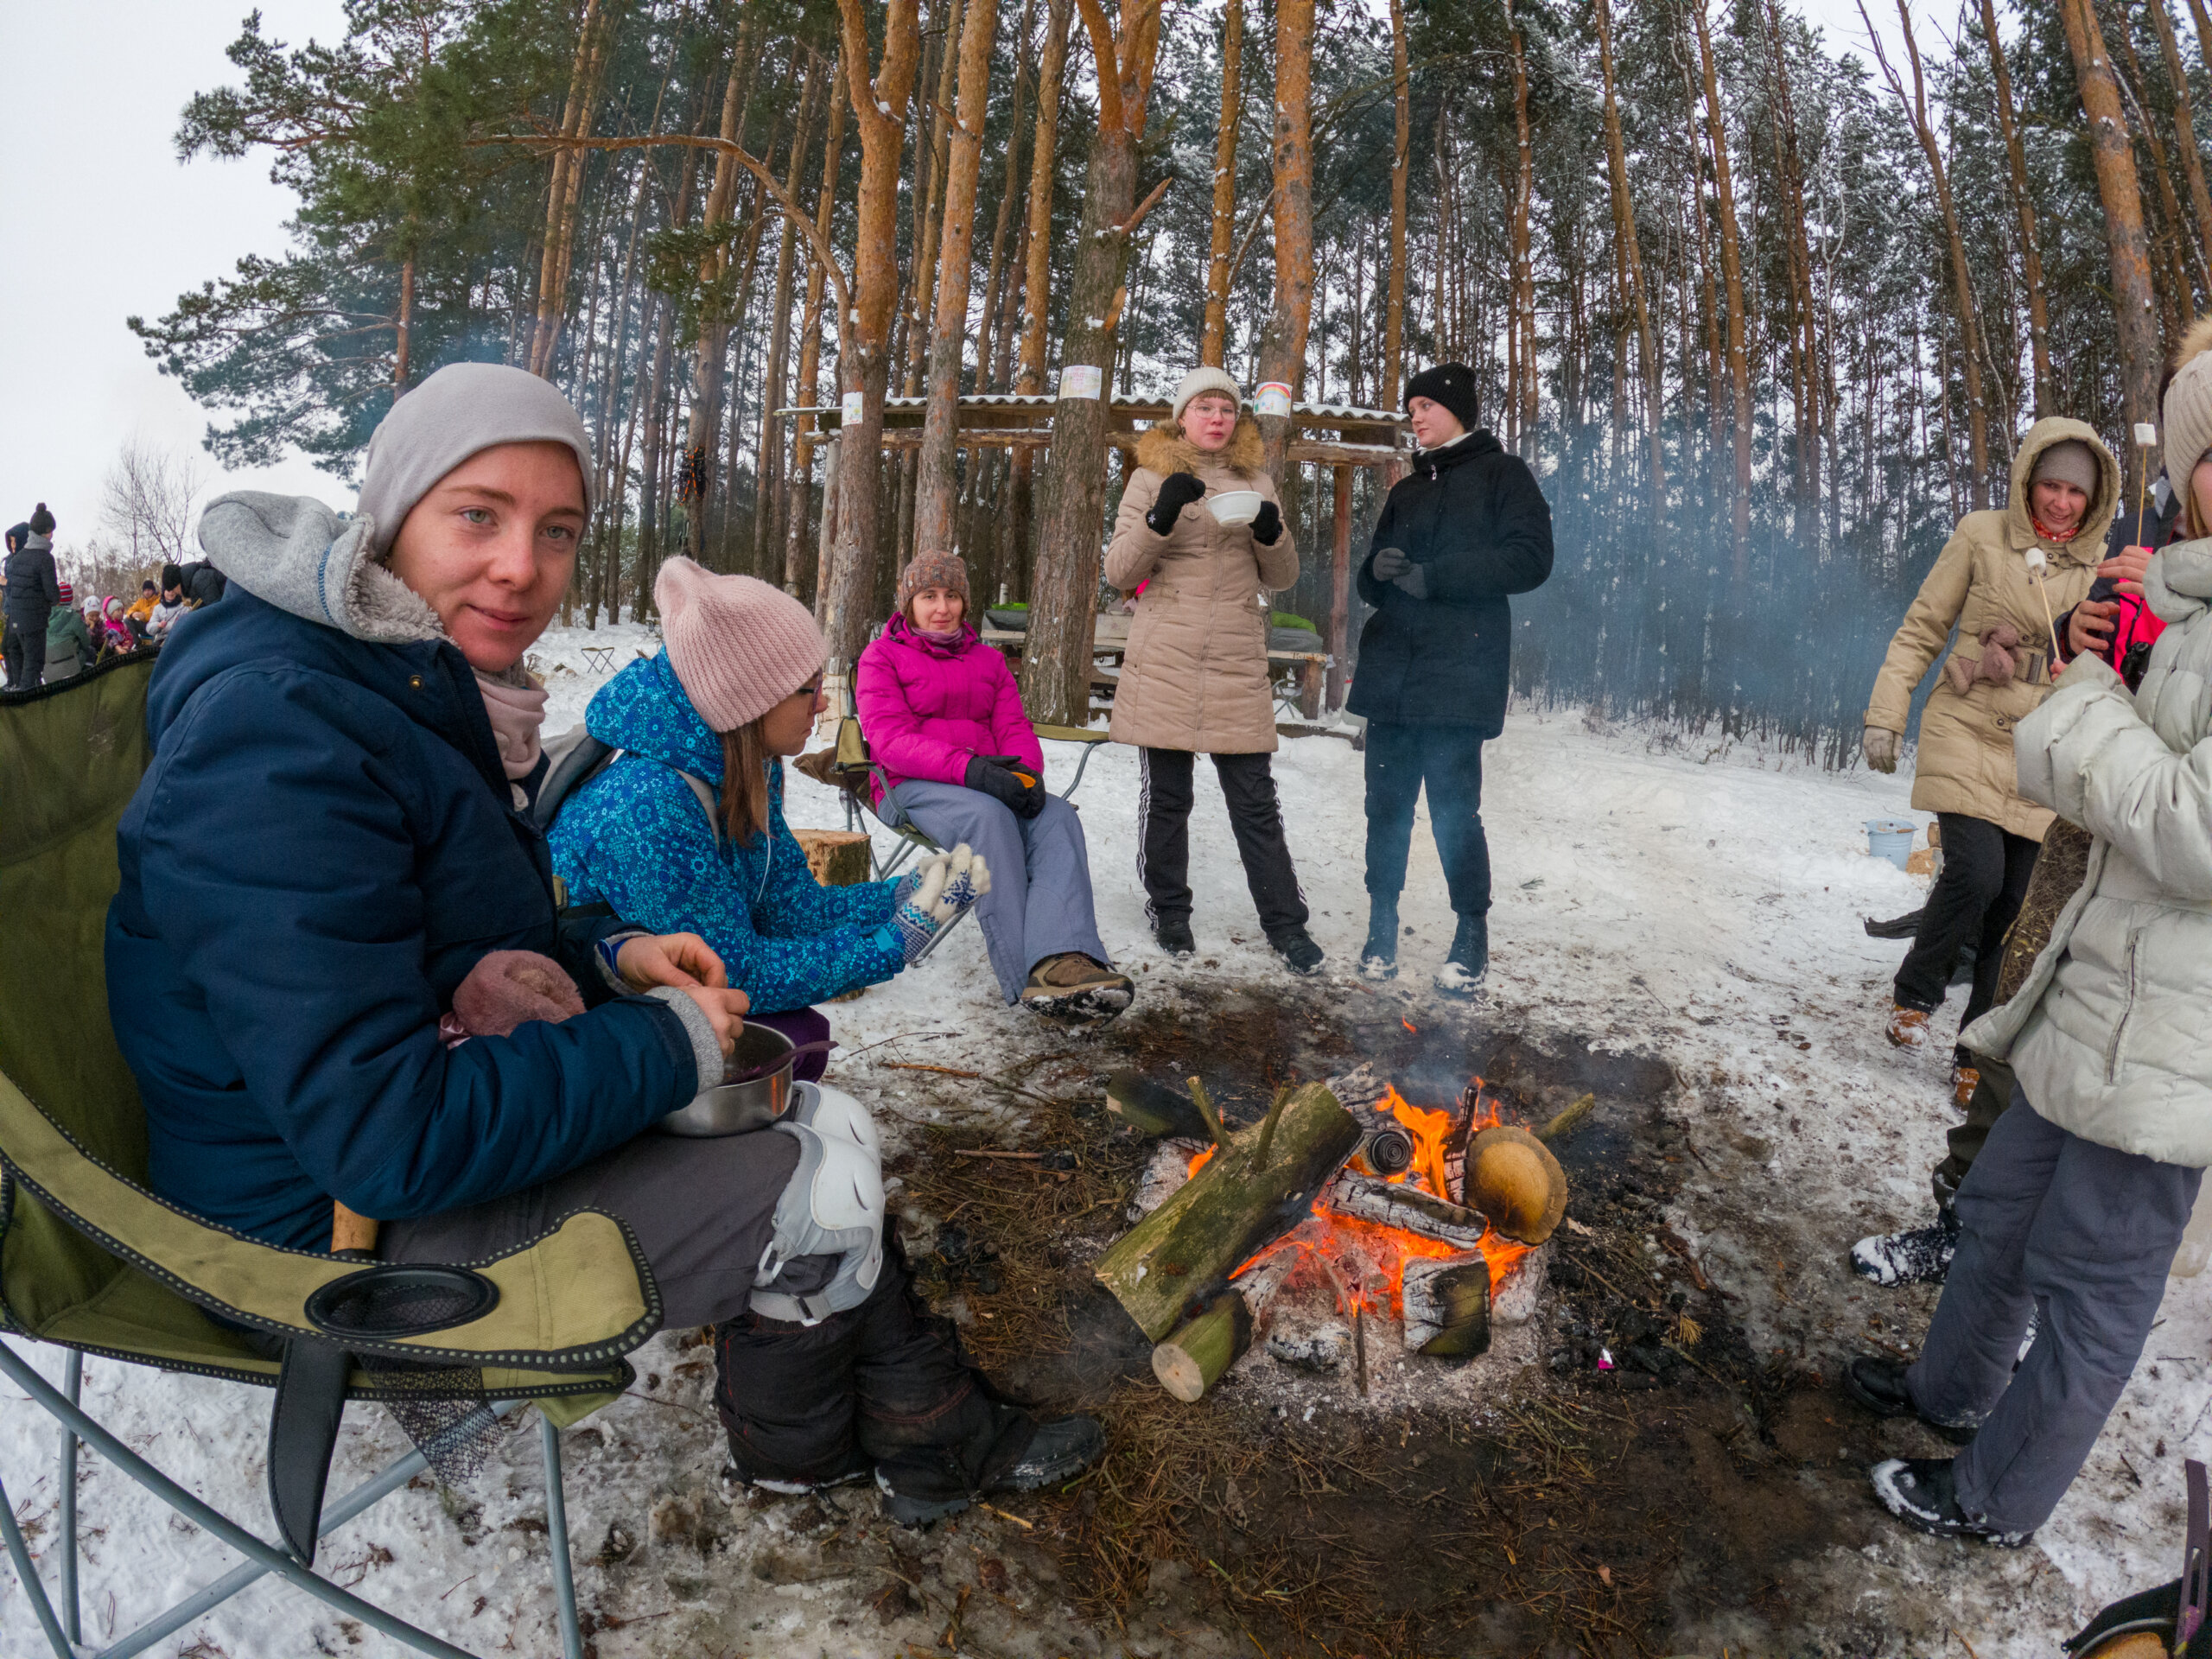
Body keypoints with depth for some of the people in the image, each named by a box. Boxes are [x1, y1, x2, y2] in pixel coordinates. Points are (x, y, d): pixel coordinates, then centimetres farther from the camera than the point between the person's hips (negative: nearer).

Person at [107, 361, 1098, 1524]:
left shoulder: (413, 686, 4)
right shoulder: (279, 733, -28)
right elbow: (386, 1133, -32)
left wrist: (608, 958, -1)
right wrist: (667, 1044, -21)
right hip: (338, 1222, -10)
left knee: (817, 1127, 10)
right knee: (826, 1183, -8)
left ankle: (931, 1436, 20)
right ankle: (796, 1447, 23)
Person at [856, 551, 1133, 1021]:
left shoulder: (987, 660, 25)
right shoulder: (881, 657, 8)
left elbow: (1015, 729, 13)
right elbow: (891, 739, -8)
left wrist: (1026, 774, -14)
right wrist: (967, 769, -26)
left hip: (990, 782, 5)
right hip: (912, 788, -4)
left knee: (1057, 816, -28)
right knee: (990, 815, -37)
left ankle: (1062, 960, -52)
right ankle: (1027, 978, -46)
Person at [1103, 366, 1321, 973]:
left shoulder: (1255, 480, 14)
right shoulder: (1152, 478, 6)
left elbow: (1282, 578, 14)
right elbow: (1119, 571, -1)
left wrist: (1272, 533, -7)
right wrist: (1160, 517, -17)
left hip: (1238, 666, 2)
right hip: (1165, 665, -1)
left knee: (1256, 801, 1)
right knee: (1166, 796, 4)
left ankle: (1286, 923, 8)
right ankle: (1169, 912, 20)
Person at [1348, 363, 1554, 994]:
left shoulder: (1501, 473, 6)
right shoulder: (1406, 490, 24)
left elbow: (1531, 558, -7)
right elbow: (1372, 580, 23)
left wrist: (1430, 576, -12)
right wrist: (1380, 573, -3)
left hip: (1459, 671, -5)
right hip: (1391, 671, 5)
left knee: (1453, 807, -8)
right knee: (1387, 802, 2)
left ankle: (1472, 930, 7)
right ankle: (1382, 924, 12)